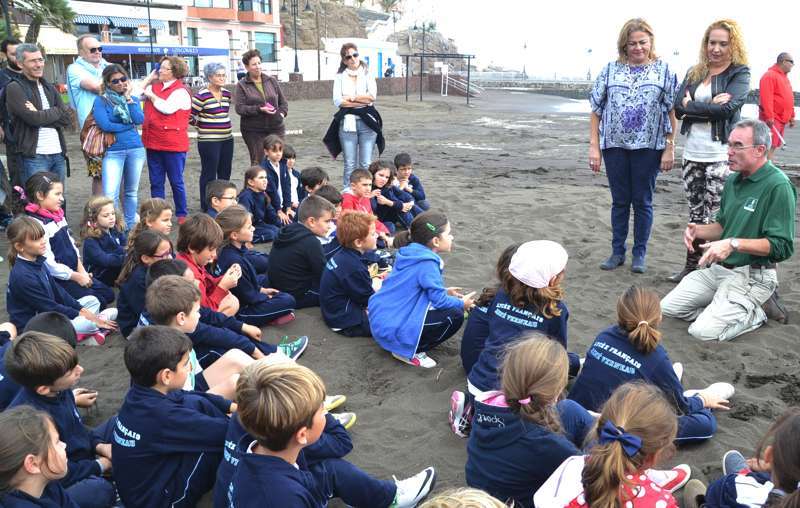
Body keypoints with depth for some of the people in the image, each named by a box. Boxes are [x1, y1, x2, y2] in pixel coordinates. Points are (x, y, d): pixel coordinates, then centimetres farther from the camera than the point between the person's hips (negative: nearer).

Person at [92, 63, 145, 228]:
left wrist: (128, 98, -8)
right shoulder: (101, 100, -1)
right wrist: (129, 126, -7)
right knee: (110, 195, -13)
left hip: (136, 149, 4)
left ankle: (130, 225, 23)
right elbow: (104, 125, -14)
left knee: (131, 192, 12)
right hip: (113, 152, -3)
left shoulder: (133, 99, 10)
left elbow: (139, 120, -7)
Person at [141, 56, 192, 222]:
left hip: (173, 145, -7)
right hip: (153, 142, 7)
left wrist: (151, 95, -7)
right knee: (155, 182, 11)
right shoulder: (155, 86, 12)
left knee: (176, 182, 4)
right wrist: (149, 78, 11)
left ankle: (181, 215, 16)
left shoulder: (180, 91, -9)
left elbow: (167, 108, -21)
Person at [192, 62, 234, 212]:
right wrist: (204, 127, 1)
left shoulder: (226, 94, 9)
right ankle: (207, 208, 9)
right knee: (209, 174, 0)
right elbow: (191, 117, -11)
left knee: (225, 173, 13)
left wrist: (223, 126, 14)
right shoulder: (201, 96, -13)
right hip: (208, 141, -7)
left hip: (227, 139, 7)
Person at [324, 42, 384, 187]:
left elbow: (372, 96, -8)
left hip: (367, 122, 0)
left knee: (366, 164, 1)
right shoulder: (340, 76, 8)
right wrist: (363, 102, -7)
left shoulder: (367, 74, 8)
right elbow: (337, 101, -6)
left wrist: (351, 97, -4)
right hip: (347, 123, 0)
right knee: (350, 165, 3)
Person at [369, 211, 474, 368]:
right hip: (392, 329, -9)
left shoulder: (411, 253, 5)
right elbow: (439, 300, -15)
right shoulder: (427, 264, -20)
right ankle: (408, 352, -2)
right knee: (455, 315, -9)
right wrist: (462, 303, 3)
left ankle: (408, 345, 13)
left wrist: (444, 291, 18)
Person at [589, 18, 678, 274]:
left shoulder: (663, 70, 1)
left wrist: (670, 148, -4)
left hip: (648, 147, -1)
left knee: (642, 202, 7)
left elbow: (671, 111, 1)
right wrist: (594, 146, -1)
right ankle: (617, 252, 22)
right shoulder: (610, 70, 3)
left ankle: (639, 253, 20)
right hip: (615, 146, 1)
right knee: (620, 201, 10)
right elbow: (596, 110, 4)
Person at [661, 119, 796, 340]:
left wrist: (734, 244, -31)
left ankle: (754, 314, 5)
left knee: (703, 331, -20)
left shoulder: (778, 186, -18)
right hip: (717, 268, 8)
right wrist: (697, 230, 0)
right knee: (667, 308, 3)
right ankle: (724, 307, 14)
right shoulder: (733, 180, 9)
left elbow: (782, 247, -22)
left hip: (751, 277, -8)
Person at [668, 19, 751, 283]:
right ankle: (691, 266, 23)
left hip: (721, 156, -5)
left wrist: (691, 106, -9)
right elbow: (678, 106, -3)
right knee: (695, 213, 13)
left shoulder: (739, 74, -2)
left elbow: (727, 108, -18)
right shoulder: (694, 73, 12)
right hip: (692, 154, 5)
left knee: (715, 216, -2)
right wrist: (710, 106, -15)